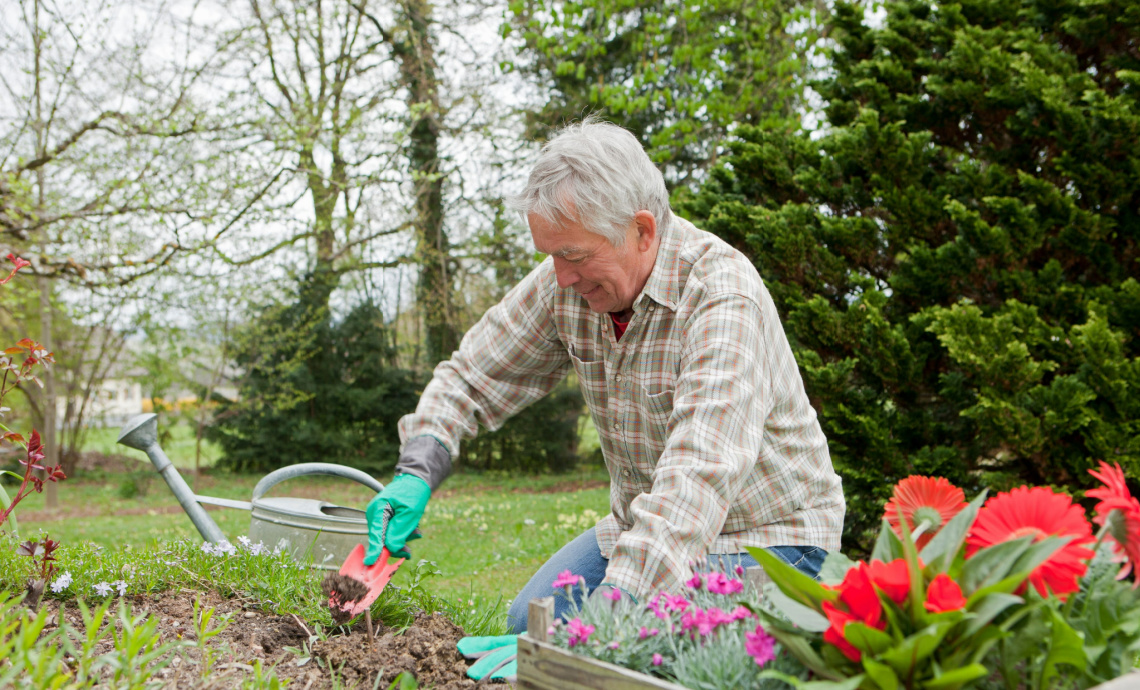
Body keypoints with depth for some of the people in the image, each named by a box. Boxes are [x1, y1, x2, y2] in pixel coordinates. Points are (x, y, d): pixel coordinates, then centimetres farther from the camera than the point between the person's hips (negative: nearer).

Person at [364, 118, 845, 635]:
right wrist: (417, 470, -16)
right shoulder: (565, 283, -8)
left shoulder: (723, 298, -30)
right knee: (532, 621, -8)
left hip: (769, 535, -6)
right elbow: (472, 377, 3)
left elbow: (701, 476, -41)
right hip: (647, 527, 6)